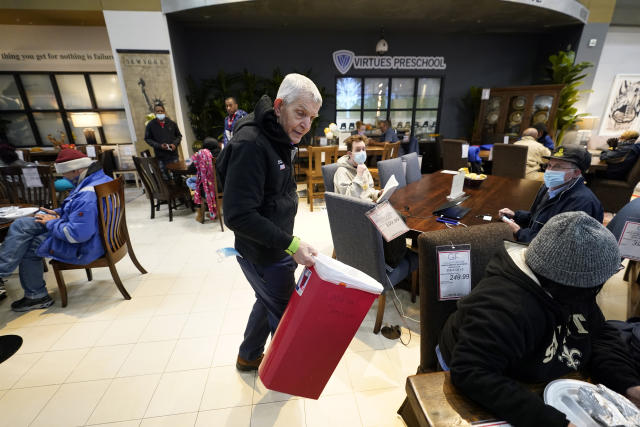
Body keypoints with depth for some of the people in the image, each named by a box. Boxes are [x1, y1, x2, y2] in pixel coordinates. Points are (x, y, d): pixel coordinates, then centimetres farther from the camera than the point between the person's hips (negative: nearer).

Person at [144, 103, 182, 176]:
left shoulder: (172, 123, 4)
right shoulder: (150, 125, 1)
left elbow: (179, 136, 13)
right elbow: (147, 139, 5)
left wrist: (175, 144, -7)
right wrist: (159, 145, -11)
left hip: (173, 155, 1)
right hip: (161, 157, -1)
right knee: (165, 178, 2)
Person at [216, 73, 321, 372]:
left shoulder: (277, 138, 6)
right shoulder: (250, 144, -26)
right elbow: (237, 216, -30)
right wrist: (291, 244, -28)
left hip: (274, 249, 9)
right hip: (264, 256, -9)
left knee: (268, 303, 26)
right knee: (284, 313, 12)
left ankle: (248, 357, 49)